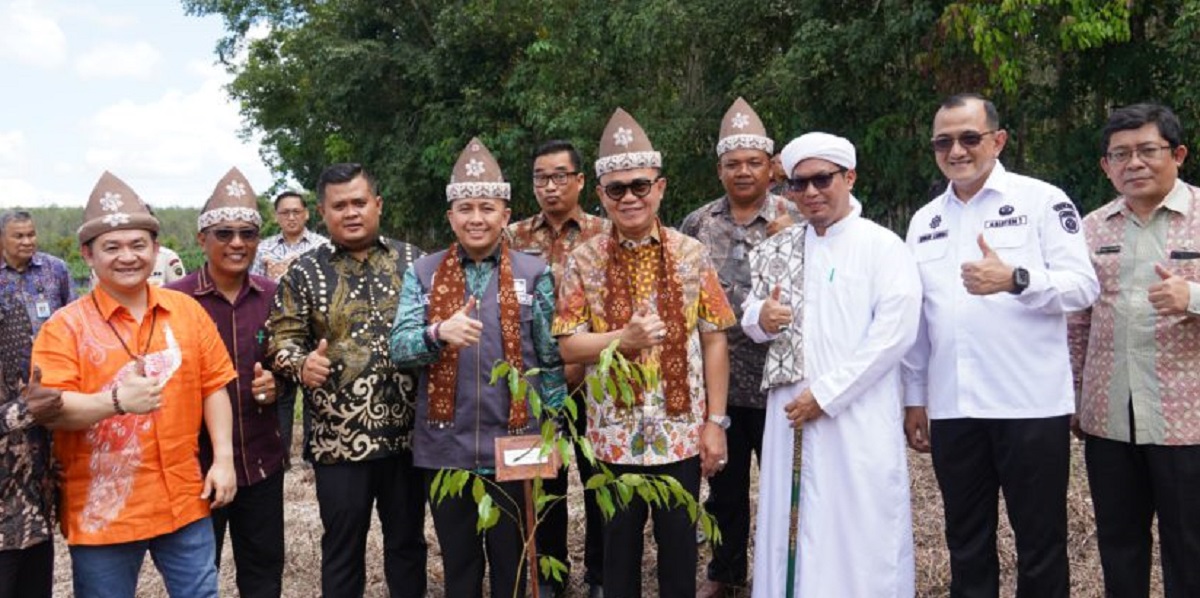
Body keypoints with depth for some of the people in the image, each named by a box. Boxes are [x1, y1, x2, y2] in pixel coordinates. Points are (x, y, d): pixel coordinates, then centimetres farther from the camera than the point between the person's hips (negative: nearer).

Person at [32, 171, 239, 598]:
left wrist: (223, 458, 1)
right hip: (102, 509, -2)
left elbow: (213, 386, 7)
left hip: (184, 499, 3)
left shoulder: (187, 310, 3)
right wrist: (117, 401, -30)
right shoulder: (65, 325, -6)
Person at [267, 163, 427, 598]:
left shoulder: (411, 260, 6)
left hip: (407, 432, 2)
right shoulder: (305, 272, 2)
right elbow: (281, 338, -1)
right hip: (339, 437, -1)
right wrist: (301, 365, -21)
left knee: (408, 539, 14)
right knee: (343, 547, 10)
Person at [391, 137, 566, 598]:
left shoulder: (534, 273, 0)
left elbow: (551, 361, 2)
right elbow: (399, 348, -5)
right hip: (444, 448, 1)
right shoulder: (423, 272, 3)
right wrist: (439, 332, -26)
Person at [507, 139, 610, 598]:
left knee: (598, 478, 8)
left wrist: (580, 362, -14)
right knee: (544, 479, 12)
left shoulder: (604, 235, -1)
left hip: (590, 380, -2)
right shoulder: (514, 238, 6)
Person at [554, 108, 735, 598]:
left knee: (679, 544, 13)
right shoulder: (583, 261, -4)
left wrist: (715, 421, -3)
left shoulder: (691, 254, -3)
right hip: (614, 432, 0)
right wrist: (624, 338, -22)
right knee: (619, 545, 14)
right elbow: (569, 346, -5)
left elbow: (714, 341, 0)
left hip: (681, 430, 0)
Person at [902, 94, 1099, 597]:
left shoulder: (1042, 201, -1)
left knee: (1041, 543, 7)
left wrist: (1015, 279, -27)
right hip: (952, 409, 4)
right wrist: (914, 398, 13)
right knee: (966, 543, 14)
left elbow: (1083, 286, -9)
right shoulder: (924, 221, 13)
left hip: (1032, 405, -4)